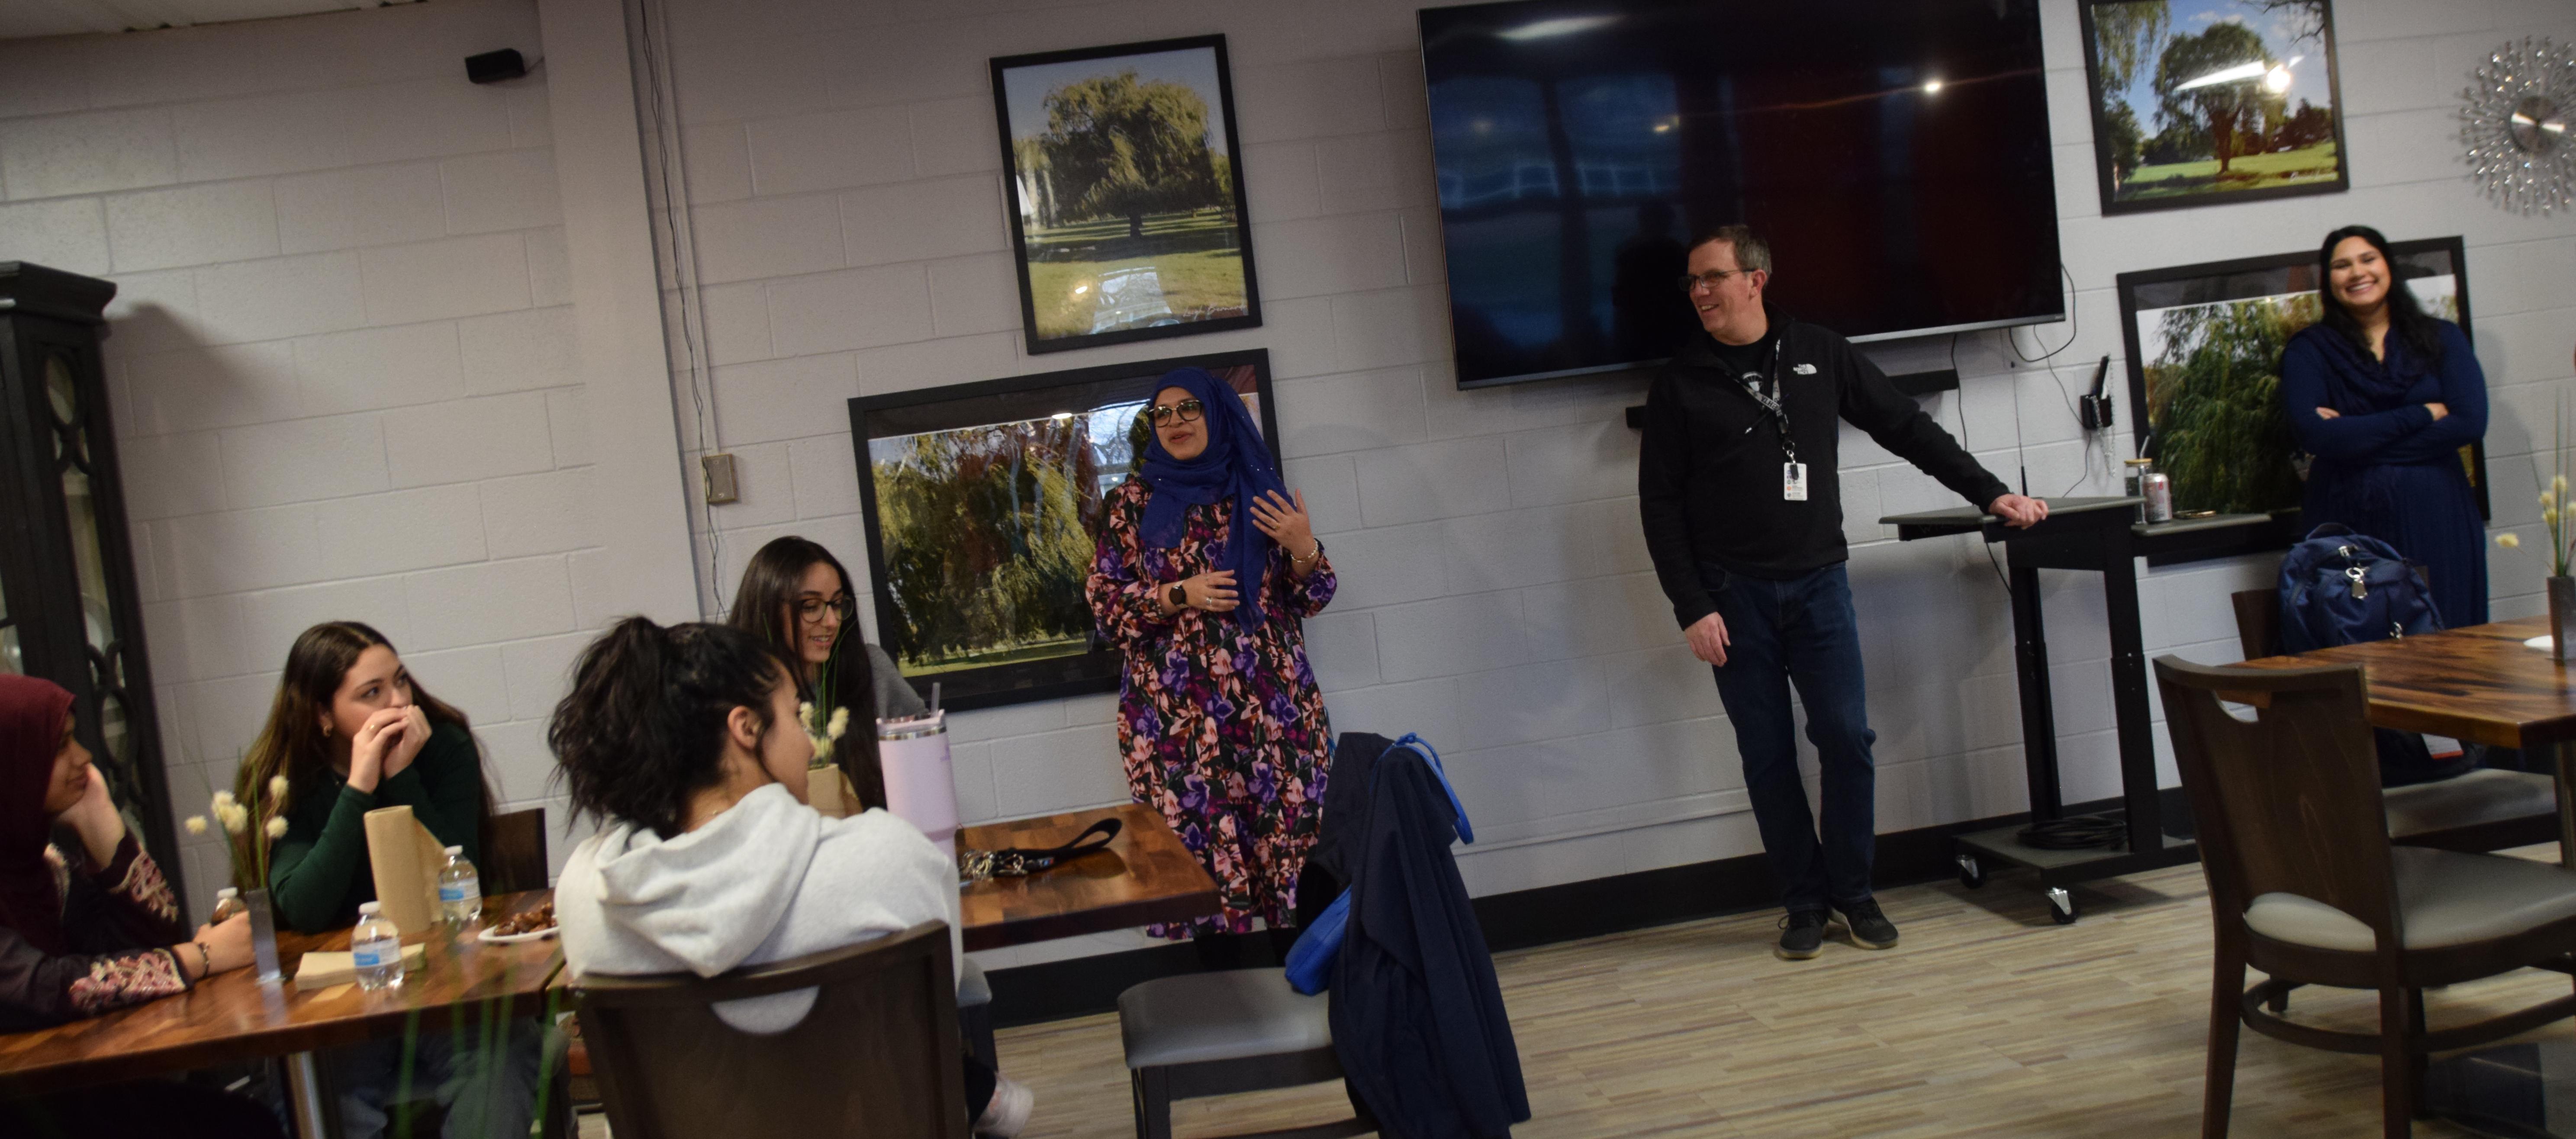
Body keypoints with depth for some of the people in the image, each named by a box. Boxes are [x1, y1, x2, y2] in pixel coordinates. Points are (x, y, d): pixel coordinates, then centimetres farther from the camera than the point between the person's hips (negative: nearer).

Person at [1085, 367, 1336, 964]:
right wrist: (1180, 594, -10)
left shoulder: (1258, 490, 11)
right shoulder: (1135, 501, 8)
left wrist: (1304, 549, -8)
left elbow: (1311, 599, 13)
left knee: (1290, 826, -2)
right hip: (1179, 712, -1)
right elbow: (1105, 601, 3)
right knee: (1201, 834, -4)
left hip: (1273, 703, 1)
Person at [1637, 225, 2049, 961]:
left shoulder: (1820, 355, 4)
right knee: (1768, 757, 3)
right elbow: (1661, 504, -1)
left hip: (1819, 585, 1)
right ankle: (1804, 902, 16)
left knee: (1847, 740, -2)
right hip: (1735, 597, -1)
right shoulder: (1681, 383, 0)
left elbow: (1907, 429, 10)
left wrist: (1990, 493, 4)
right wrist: (1692, 608, -7)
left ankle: (1854, 892, 14)